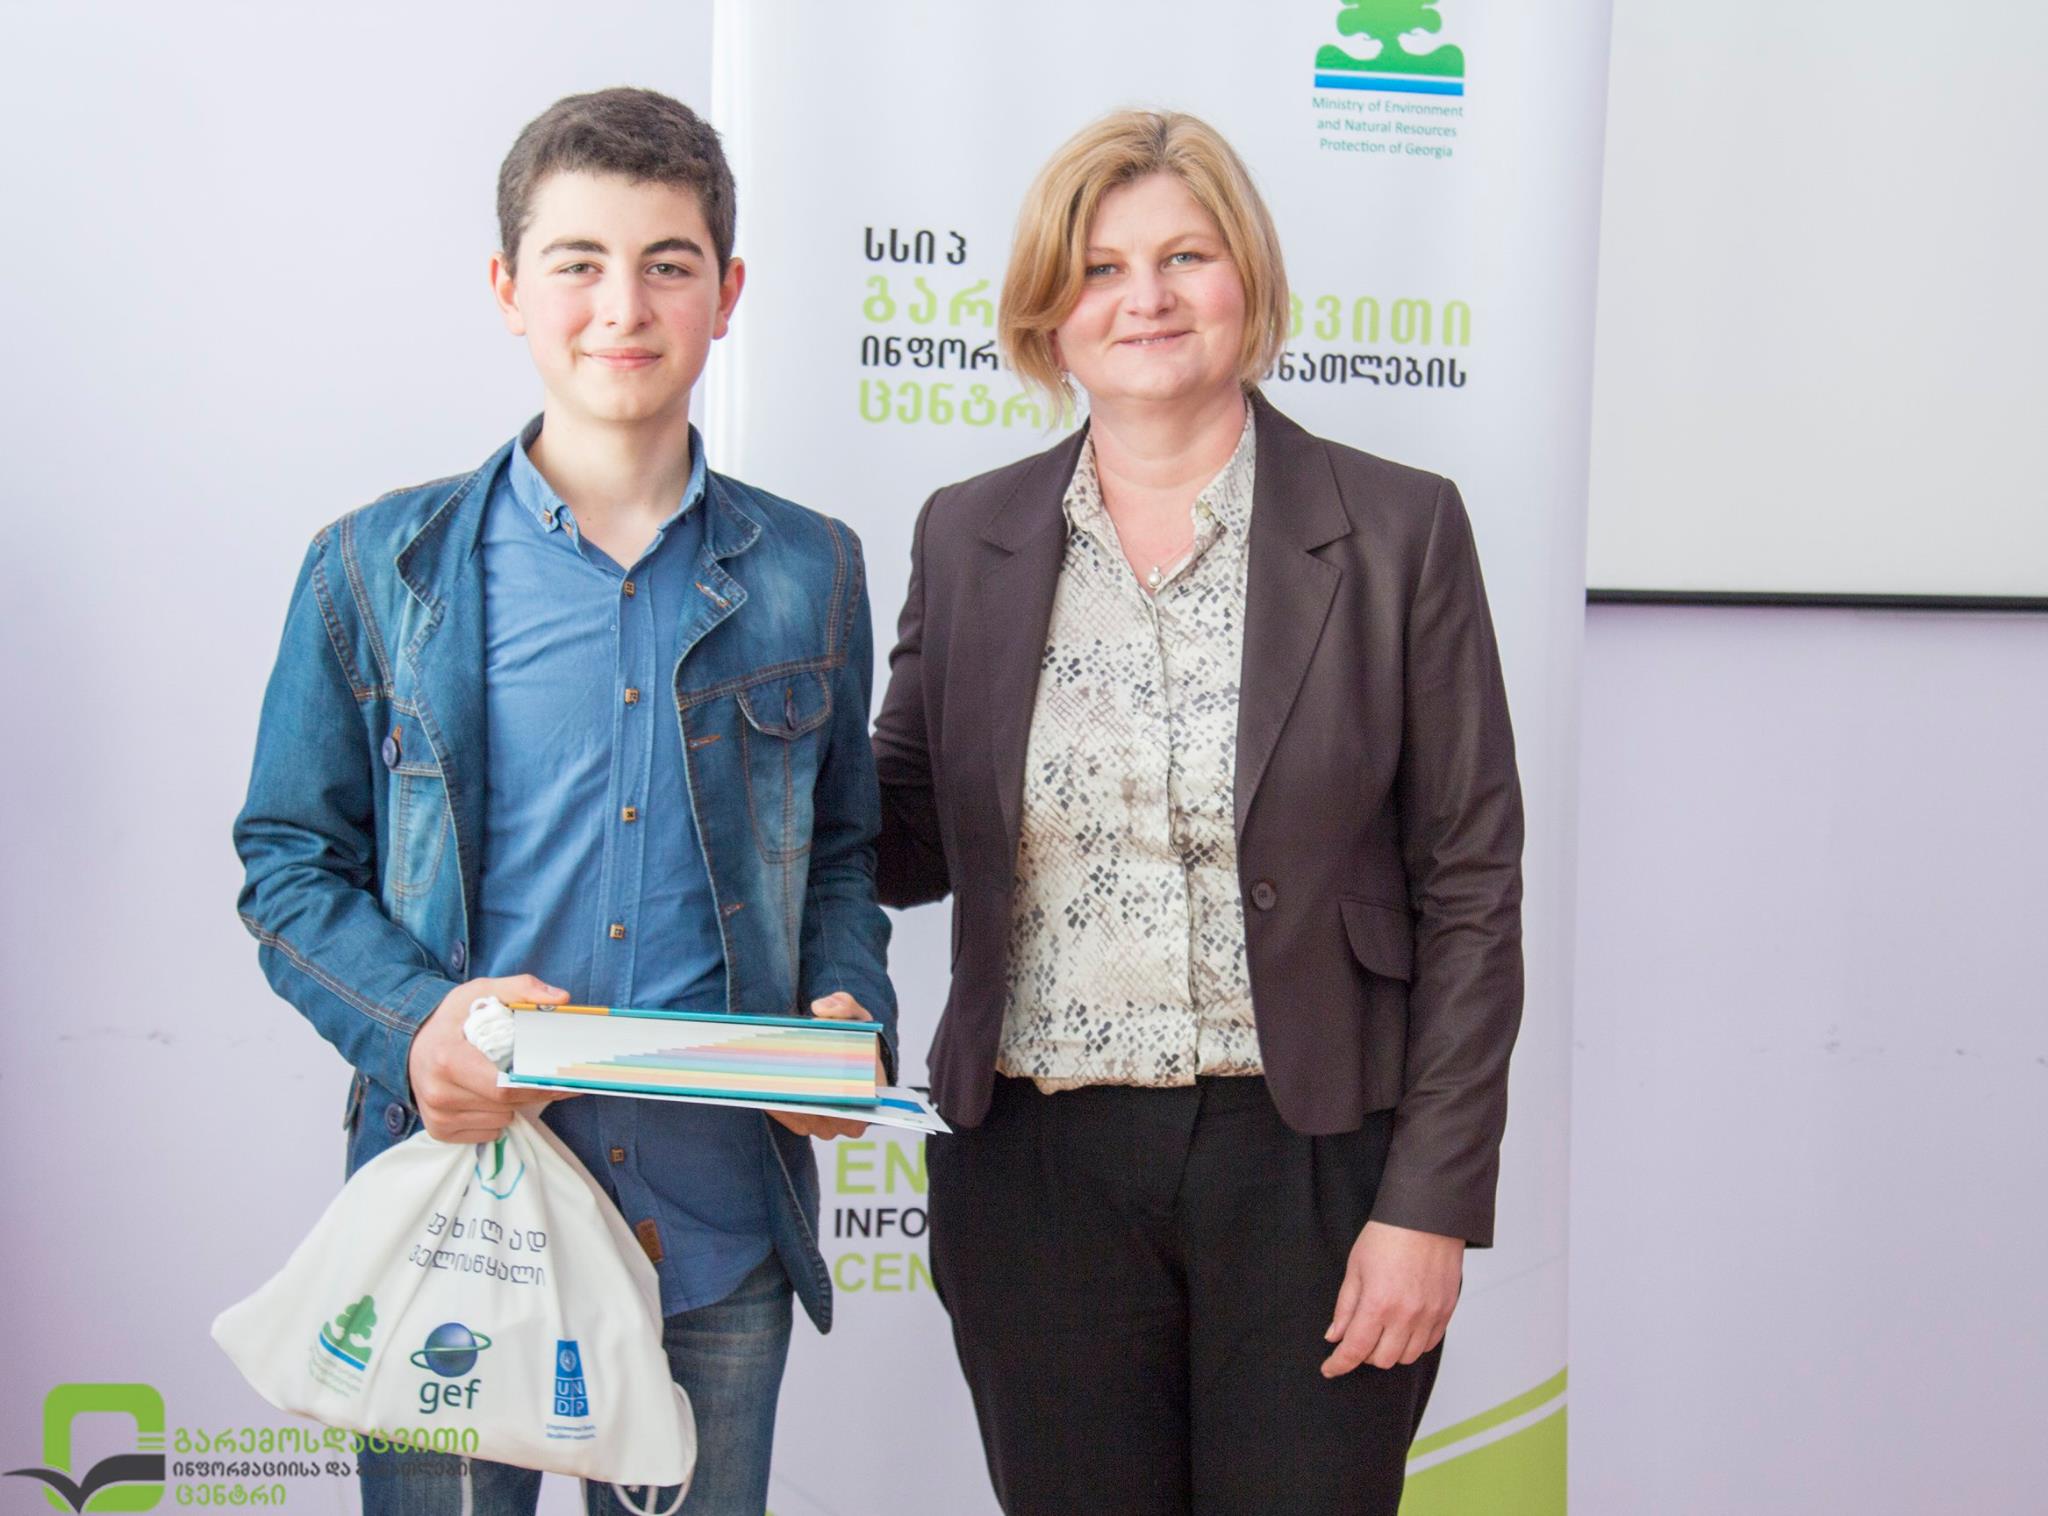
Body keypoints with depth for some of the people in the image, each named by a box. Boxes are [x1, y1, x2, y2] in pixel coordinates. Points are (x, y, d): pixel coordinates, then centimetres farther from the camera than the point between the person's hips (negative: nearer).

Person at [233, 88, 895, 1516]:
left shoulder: (810, 573, 6)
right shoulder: (376, 572, 0)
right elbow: (290, 865, 3)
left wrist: (850, 1017, -6)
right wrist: (412, 1024, -15)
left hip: (719, 1244, 2)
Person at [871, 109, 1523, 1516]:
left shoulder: (1397, 527, -2)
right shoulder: (968, 536, 6)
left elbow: (1470, 886, -2)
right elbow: (905, 840, 11)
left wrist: (1431, 1200, -7)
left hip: (1311, 1164, -2)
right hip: (1039, 1172, 2)